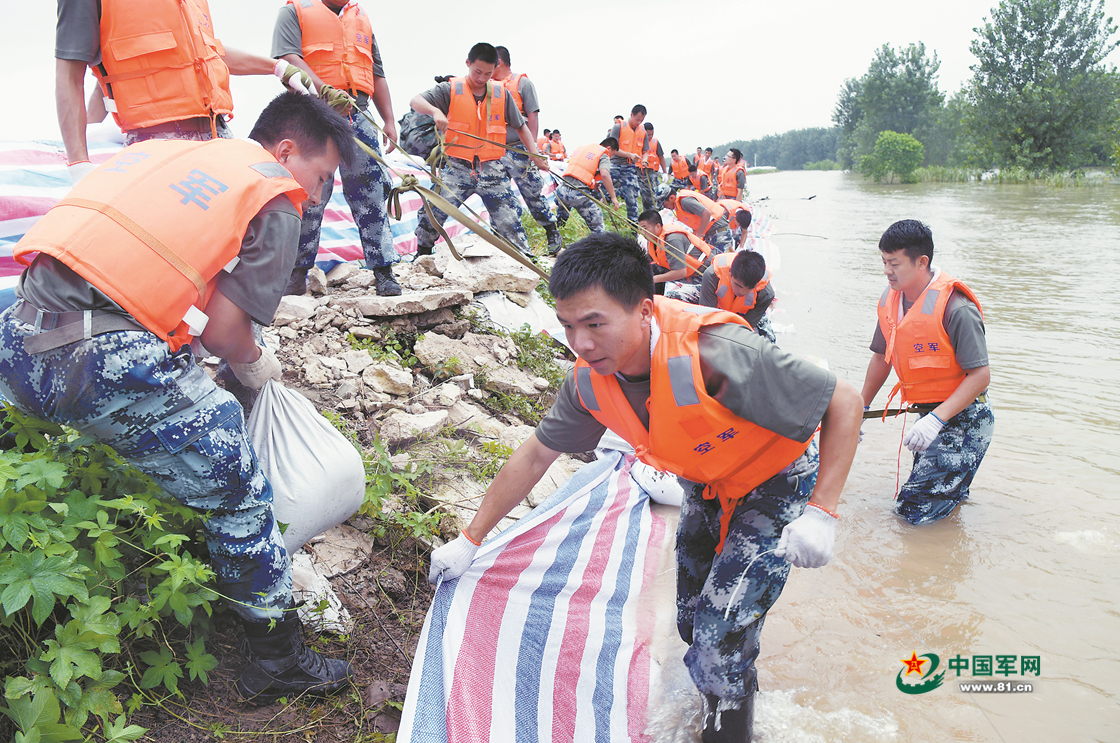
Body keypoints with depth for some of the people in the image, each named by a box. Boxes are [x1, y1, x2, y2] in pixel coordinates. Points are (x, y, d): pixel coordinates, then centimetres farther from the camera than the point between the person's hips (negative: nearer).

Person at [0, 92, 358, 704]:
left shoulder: (168, 151, 24)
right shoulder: (277, 202, 4)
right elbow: (224, 331, -4)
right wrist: (255, 365, 18)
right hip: (109, 365, -7)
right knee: (237, 497, 7)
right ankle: (279, 663, 20)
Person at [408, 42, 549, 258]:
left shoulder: (502, 94, 7)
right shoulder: (451, 89, 0)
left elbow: (520, 126, 14)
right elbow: (416, 101, -7)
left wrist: (535, 153, 2)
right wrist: (435, 111, -28)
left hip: (492, 169, 2)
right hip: (457, 168, -1)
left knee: (510, 221, -1)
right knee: (432, 213, -10)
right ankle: (422, 253, 11)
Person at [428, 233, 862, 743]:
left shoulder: (713, 354, -40)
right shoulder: (590, 378, -20)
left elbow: (843, 401, -30)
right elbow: (535, 455, -4)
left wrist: (821, 514, -36)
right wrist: (469, 539, 1)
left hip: (775, 483, -5)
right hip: (705, 486, 6)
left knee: (721, 636, -11)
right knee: (691, 622, 17)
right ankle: (734, 688, 47)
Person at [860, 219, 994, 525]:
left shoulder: (955, 309, -23)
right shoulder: (891, 299, 0)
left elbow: (980, 375, -23)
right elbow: (881, 357, 13)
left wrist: (937, 420, -31)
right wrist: (860, 409, 16)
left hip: (963, 419, -8)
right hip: (931, 415, 8)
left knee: (914, 511, -9)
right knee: (916, 496, 16)